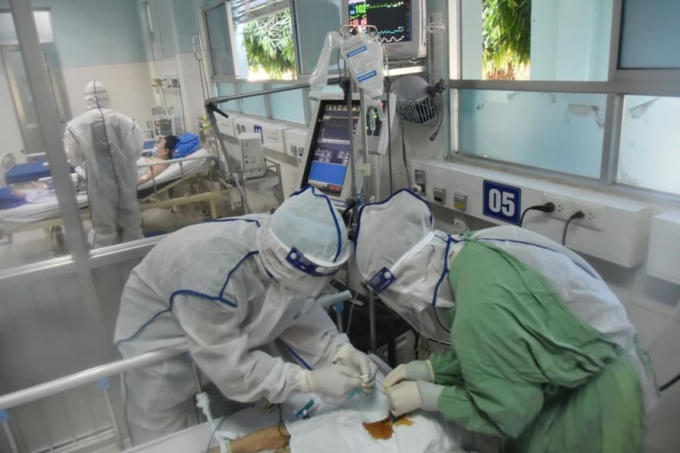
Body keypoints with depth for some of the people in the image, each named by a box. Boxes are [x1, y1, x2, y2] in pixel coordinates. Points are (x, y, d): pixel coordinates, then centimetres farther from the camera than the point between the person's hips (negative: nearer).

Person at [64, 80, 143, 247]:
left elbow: (74, 158, -1)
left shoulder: (75, 125, -9)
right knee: (131, 224, 17)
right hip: (126, 181, 2)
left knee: (104, 229, 11)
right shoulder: (124, 120, -4)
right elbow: (136, 150, 1)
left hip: (100, 185, -2)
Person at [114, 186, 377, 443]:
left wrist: (339, 351, -27)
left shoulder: (281, 249, -24)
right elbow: (230, 366, -34)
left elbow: (299, 315, -12)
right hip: (162, 339, -5)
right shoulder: (213, 276, -44)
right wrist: (310, 381, -35)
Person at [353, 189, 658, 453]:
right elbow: (483, 348, 4)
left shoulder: (481, 306, -35)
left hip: (595, 399, -8)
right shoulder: (477, 251, -10)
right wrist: (428, 368, -3)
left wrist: (425, 396, -13)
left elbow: (505, 411, -20)